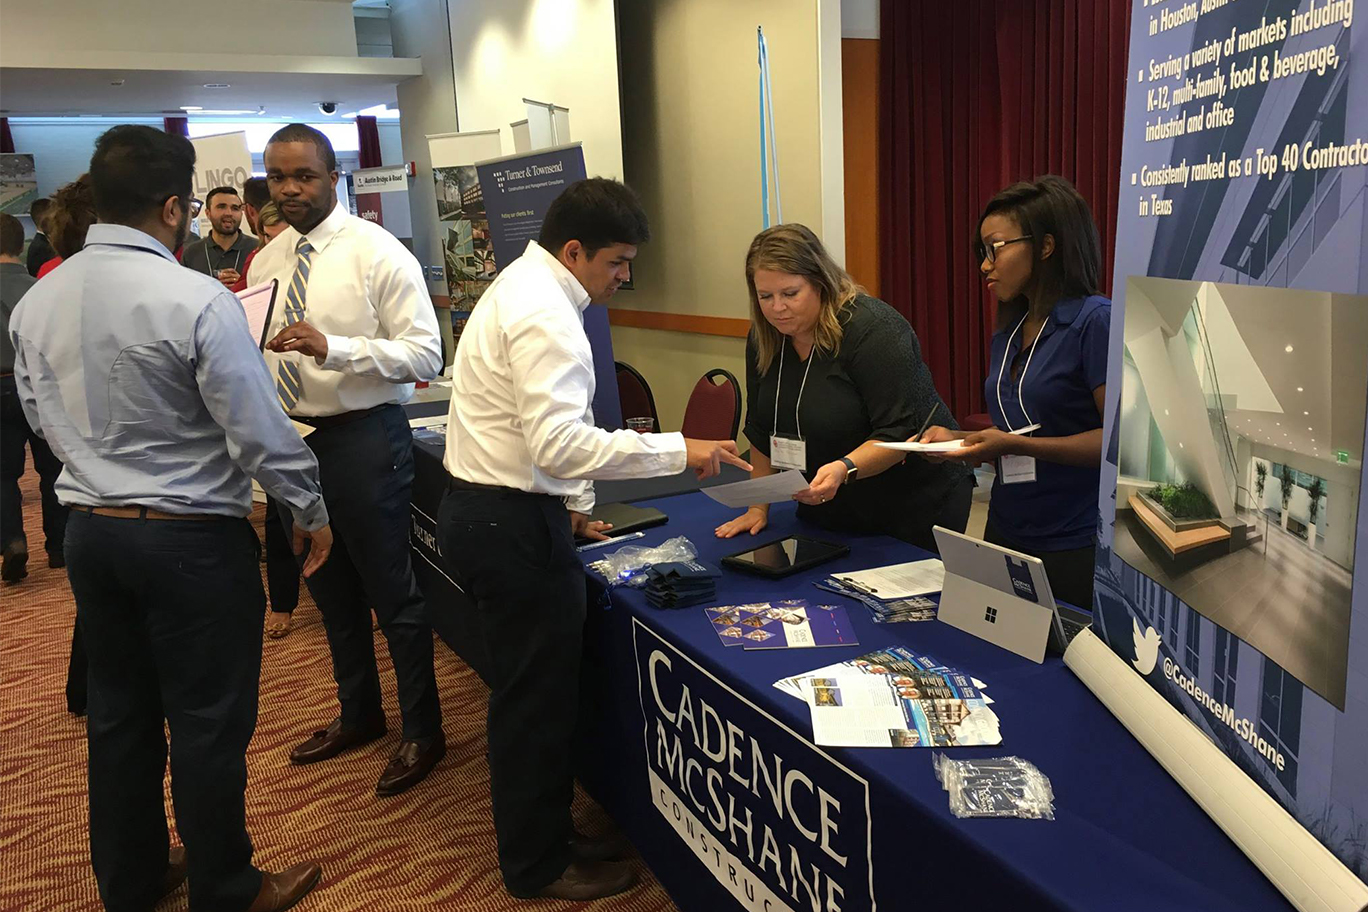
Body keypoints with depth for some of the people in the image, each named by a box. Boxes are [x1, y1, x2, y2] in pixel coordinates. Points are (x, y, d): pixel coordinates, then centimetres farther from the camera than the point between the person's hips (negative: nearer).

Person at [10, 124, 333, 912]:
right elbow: (260, 431, -18)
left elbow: (43, 417, 14)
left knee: (121, 712, 20)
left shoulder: (36, 303, 2)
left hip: (92, 530, 7)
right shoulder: (197, 301, -20)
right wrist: (312, 510, -4)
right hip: (192, 540, -7)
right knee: (209, 723, 7)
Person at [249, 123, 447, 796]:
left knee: (391, 590, 3)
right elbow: (257, 353, 17)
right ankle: (358, 714, 41)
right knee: (330, 588, 20)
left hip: (363, 438, -7)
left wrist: (331, 347, -30)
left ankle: (423, 732, 23)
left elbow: (425, 354, -18)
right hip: (291, 437, 7)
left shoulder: (377, 253, -11)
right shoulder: (266, 262, 8)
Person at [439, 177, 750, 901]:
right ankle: (537, 868, 23)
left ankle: (543, 834, 38)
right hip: (512, 525, -11)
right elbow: (560, 443, -28)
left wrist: (572, 504, 21)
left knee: (528, 691, 21)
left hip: (485, 510, 11)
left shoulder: (521, 289, 14)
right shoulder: (543, 314, -20)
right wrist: (678, 452, -24)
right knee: (538, 700, 5)